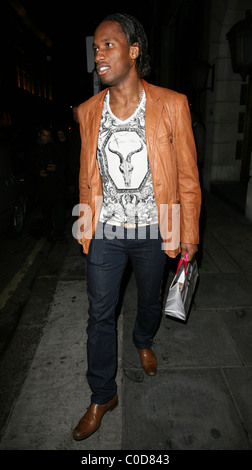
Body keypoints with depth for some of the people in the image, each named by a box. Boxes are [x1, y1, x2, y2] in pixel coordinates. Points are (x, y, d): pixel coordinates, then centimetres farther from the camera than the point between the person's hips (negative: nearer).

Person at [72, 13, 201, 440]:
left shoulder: (172, 105, -7)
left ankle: (143, 341, 56)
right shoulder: (88, 111, 1)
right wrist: (86, 226, 12)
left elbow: (187, 176, -4)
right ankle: (102, 396, 31)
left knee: (150, 300, 20)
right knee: (100, 314, 8)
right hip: (104, 232, 2)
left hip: (153, 231, -1)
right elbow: (86, 176, 9)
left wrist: (188, 234, -3)